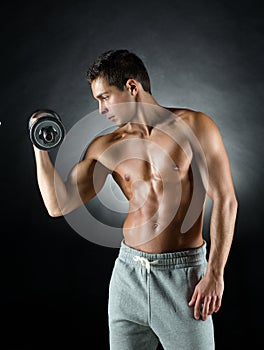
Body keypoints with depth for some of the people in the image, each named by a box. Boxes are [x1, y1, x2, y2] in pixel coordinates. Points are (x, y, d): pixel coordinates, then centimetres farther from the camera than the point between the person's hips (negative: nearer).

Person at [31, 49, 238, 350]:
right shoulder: (105, 147, 4)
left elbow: (225, 201, -9)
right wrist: (39, 146, -5)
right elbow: (58, 204, 2)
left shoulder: (194, 126, -7)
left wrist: (214, 274, -13)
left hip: (182, 273, -4)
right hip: (128, 271, 4)